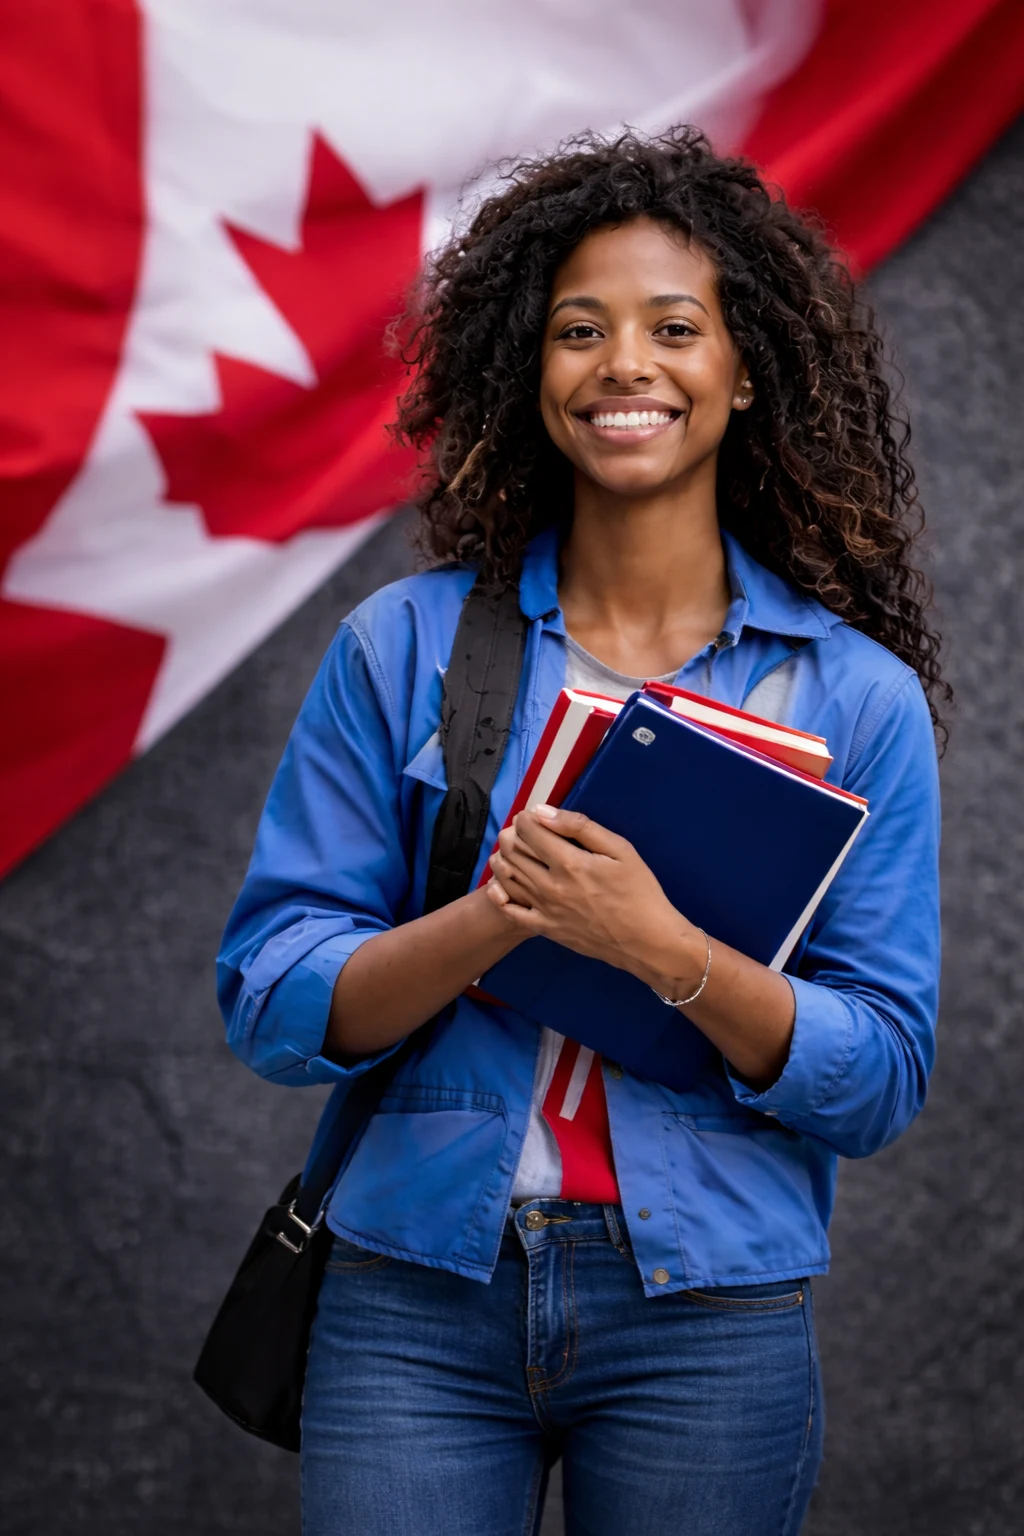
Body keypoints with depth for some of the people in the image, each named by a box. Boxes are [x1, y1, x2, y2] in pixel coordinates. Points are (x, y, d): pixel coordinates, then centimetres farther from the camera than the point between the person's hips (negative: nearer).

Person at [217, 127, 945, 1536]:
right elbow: (270, 1007, -2)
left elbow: (883, 1080, -4)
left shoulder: (857, 692, 0)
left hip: (708, 1314, 0)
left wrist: (666, 951, -20)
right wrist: (494, 916, -19)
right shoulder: (404, 648, 2)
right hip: (417, 1298, 0)